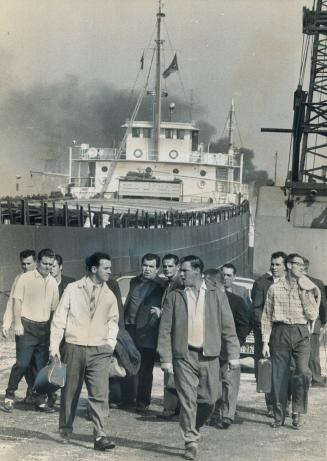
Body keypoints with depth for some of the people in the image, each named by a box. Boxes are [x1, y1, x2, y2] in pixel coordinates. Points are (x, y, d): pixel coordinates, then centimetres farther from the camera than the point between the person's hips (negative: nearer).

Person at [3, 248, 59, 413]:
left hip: (45, 328, 5)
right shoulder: (25, 278, -3)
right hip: (27, 326, -4)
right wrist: (17, 323, -12)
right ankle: (9, 395, 8)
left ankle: (41, 400, 11)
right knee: (23, 363, -8)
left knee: (42, 366, 5)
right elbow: (17, 301, -5)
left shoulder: (53, 282, 11)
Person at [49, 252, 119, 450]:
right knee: (70, 391, 8)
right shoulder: (73, 289, 0)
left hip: (99, 350, 1)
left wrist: (111, 342, 5)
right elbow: (59, 318, 1)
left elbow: (113, 321, 19)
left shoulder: (109, 295, 8)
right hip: (74, 347, -1)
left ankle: (100, 435, -10)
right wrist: (54, 345, -3)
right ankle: (65, 430, 25)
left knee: (100, 394, -10)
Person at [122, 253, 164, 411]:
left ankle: (143, 402, 11)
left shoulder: (161, 286, -3)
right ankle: (127, 398, 19)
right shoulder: (135, 281, 14)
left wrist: (160, 312, -23)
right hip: (130, 330, 5)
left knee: (145, 370, 2)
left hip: (147, 334, -4)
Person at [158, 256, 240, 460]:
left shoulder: (217, 295, 6)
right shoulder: (174, 297, 4)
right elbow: (165, 330, 3)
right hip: (184, 355, -1)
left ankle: (193, 428, 29)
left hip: (209, 355, 1)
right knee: (188, 400, -3)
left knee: (209, 399, 3)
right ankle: (191, 442, 5)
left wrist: (233, 353, 0)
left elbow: (228, 327, 6)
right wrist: (166, 358, -4)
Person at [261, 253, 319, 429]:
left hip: (301, 333, 0)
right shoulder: (275, 288, 7)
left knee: (303, 372, -18)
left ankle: (298, 412, -5)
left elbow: (313, 315, 0)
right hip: (280, 333, 0)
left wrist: (303, 293, -5)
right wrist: (265, 341, 1)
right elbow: (266, 317, 8)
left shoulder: (306, 289, 10)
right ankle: (279, 416, 13)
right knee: (279, 376, 1)